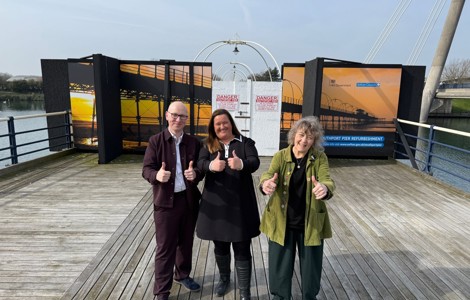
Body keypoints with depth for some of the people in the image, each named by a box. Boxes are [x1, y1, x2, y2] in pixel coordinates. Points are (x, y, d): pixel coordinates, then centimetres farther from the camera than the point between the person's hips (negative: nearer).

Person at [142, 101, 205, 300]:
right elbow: (146, 169, -9)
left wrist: (195, 174, -21)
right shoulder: (156, 141, -5)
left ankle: (182, 275, 43)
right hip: (165, 201, -3)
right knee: (165, 247, 5)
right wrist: (157, 175, -31)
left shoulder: (194, 142, 3)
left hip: (189, 200, 4)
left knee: (186, 242, 20)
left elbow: (201, 169, 3)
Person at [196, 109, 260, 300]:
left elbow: (255, 162, -15)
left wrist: (241, 164, -39)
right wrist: (212, 165, -36)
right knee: (220, 247, 19)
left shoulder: (245, 142, 1)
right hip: (216, 203, 3)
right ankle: (224, 279, 44)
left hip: (241, 204, -2)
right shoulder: (208, 145, 6)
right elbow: (200, 163, -12)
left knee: (242, 249, 4)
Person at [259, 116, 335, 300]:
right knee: (280, 264, 14)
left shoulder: (320, 158, -7)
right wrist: (266, 183, -49)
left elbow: (327, 180, -22)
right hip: (282, 221, 0)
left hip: (310, 222, 1)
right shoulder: (280, 156, -8)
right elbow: (269, 174, -24)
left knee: (311, 264, 17)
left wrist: (325, 188, -47)